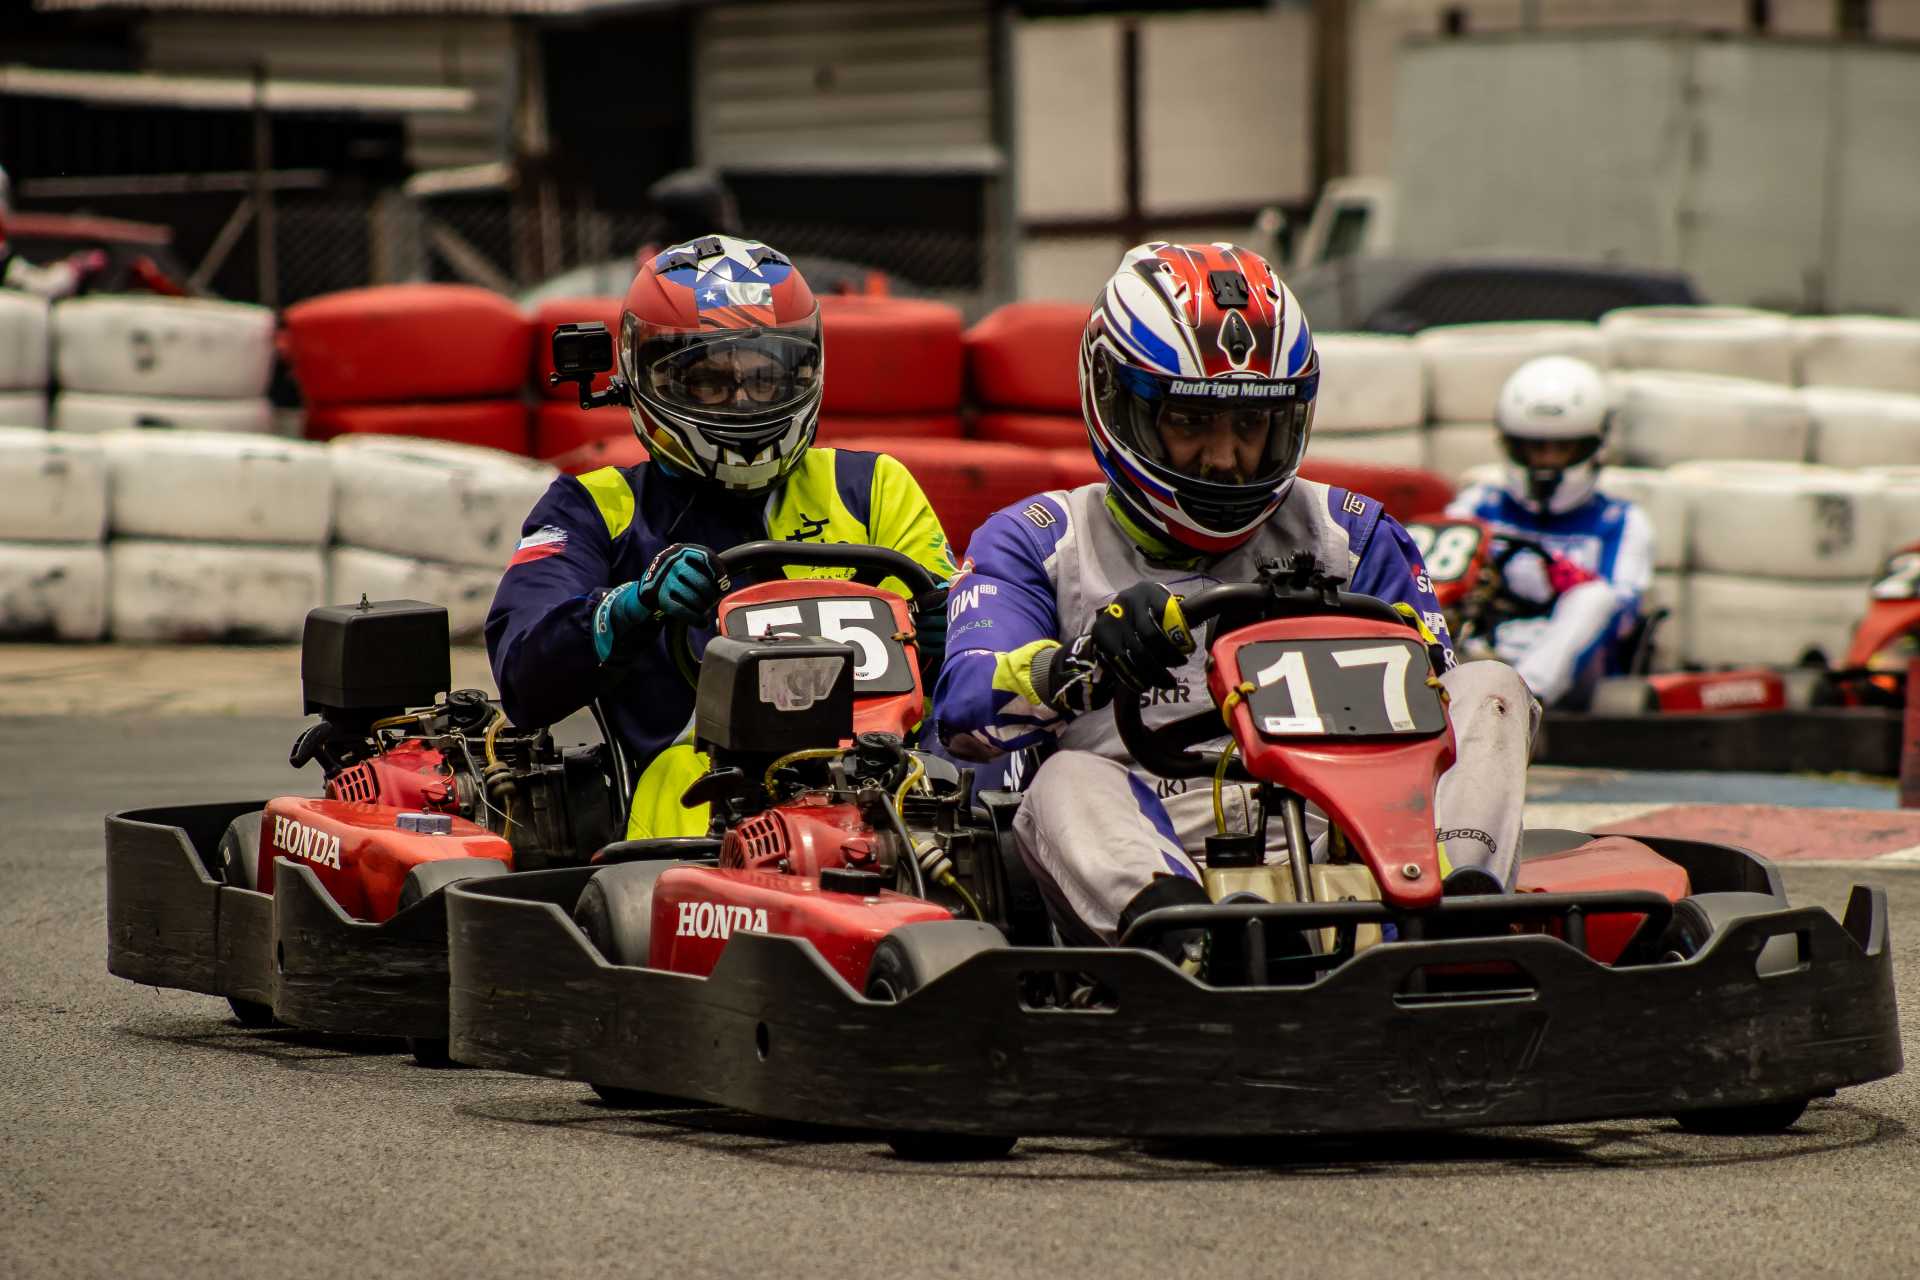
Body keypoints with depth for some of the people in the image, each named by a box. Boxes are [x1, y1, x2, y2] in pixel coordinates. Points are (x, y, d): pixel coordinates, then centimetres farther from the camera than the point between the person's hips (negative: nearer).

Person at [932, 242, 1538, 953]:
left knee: (1490, 690, -13)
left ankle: (1459, 903, -44)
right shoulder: (1039, 542, 17)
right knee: (1069, 786, -32)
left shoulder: (1346, 535, 23)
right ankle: (1171, 922, -66)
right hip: (1152, 853, -2)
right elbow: (963, 712, -1)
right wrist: (1088, 662, -22)